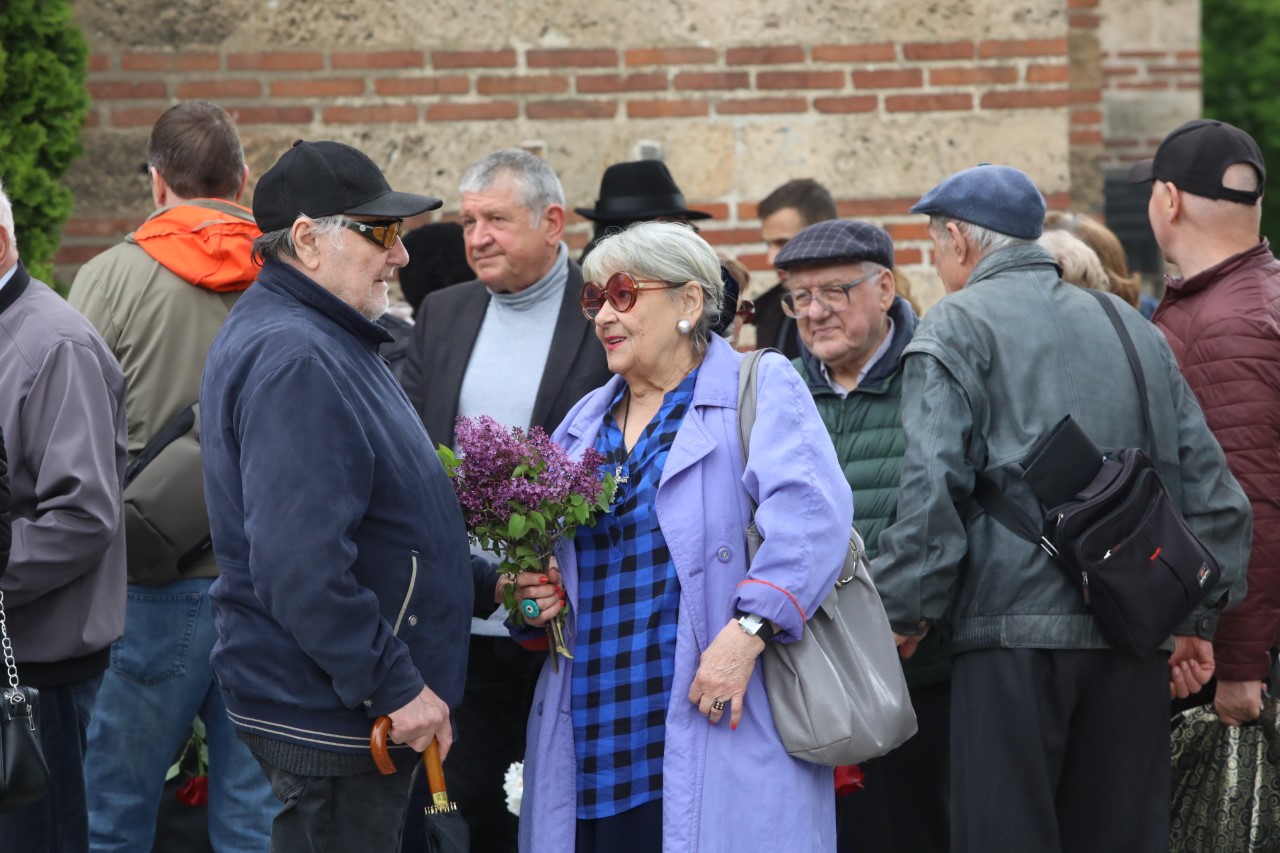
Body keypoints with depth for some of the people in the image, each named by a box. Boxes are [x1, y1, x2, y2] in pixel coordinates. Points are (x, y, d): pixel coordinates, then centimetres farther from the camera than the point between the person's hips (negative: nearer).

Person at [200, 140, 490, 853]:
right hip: (331, 715, -11)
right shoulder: (294, 360, -20)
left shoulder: (328, 341, 15)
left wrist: (483, 583, 14)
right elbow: (301, 566, -28)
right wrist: (395, 687, -22)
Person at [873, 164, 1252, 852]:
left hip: (1013, 628, -5)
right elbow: (1212, 491, 17)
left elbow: (932, 488, -11)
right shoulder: (1136, 331, 19)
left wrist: (903, 615, -5)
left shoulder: (957, 325, 1)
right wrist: (1196, 618, 21)